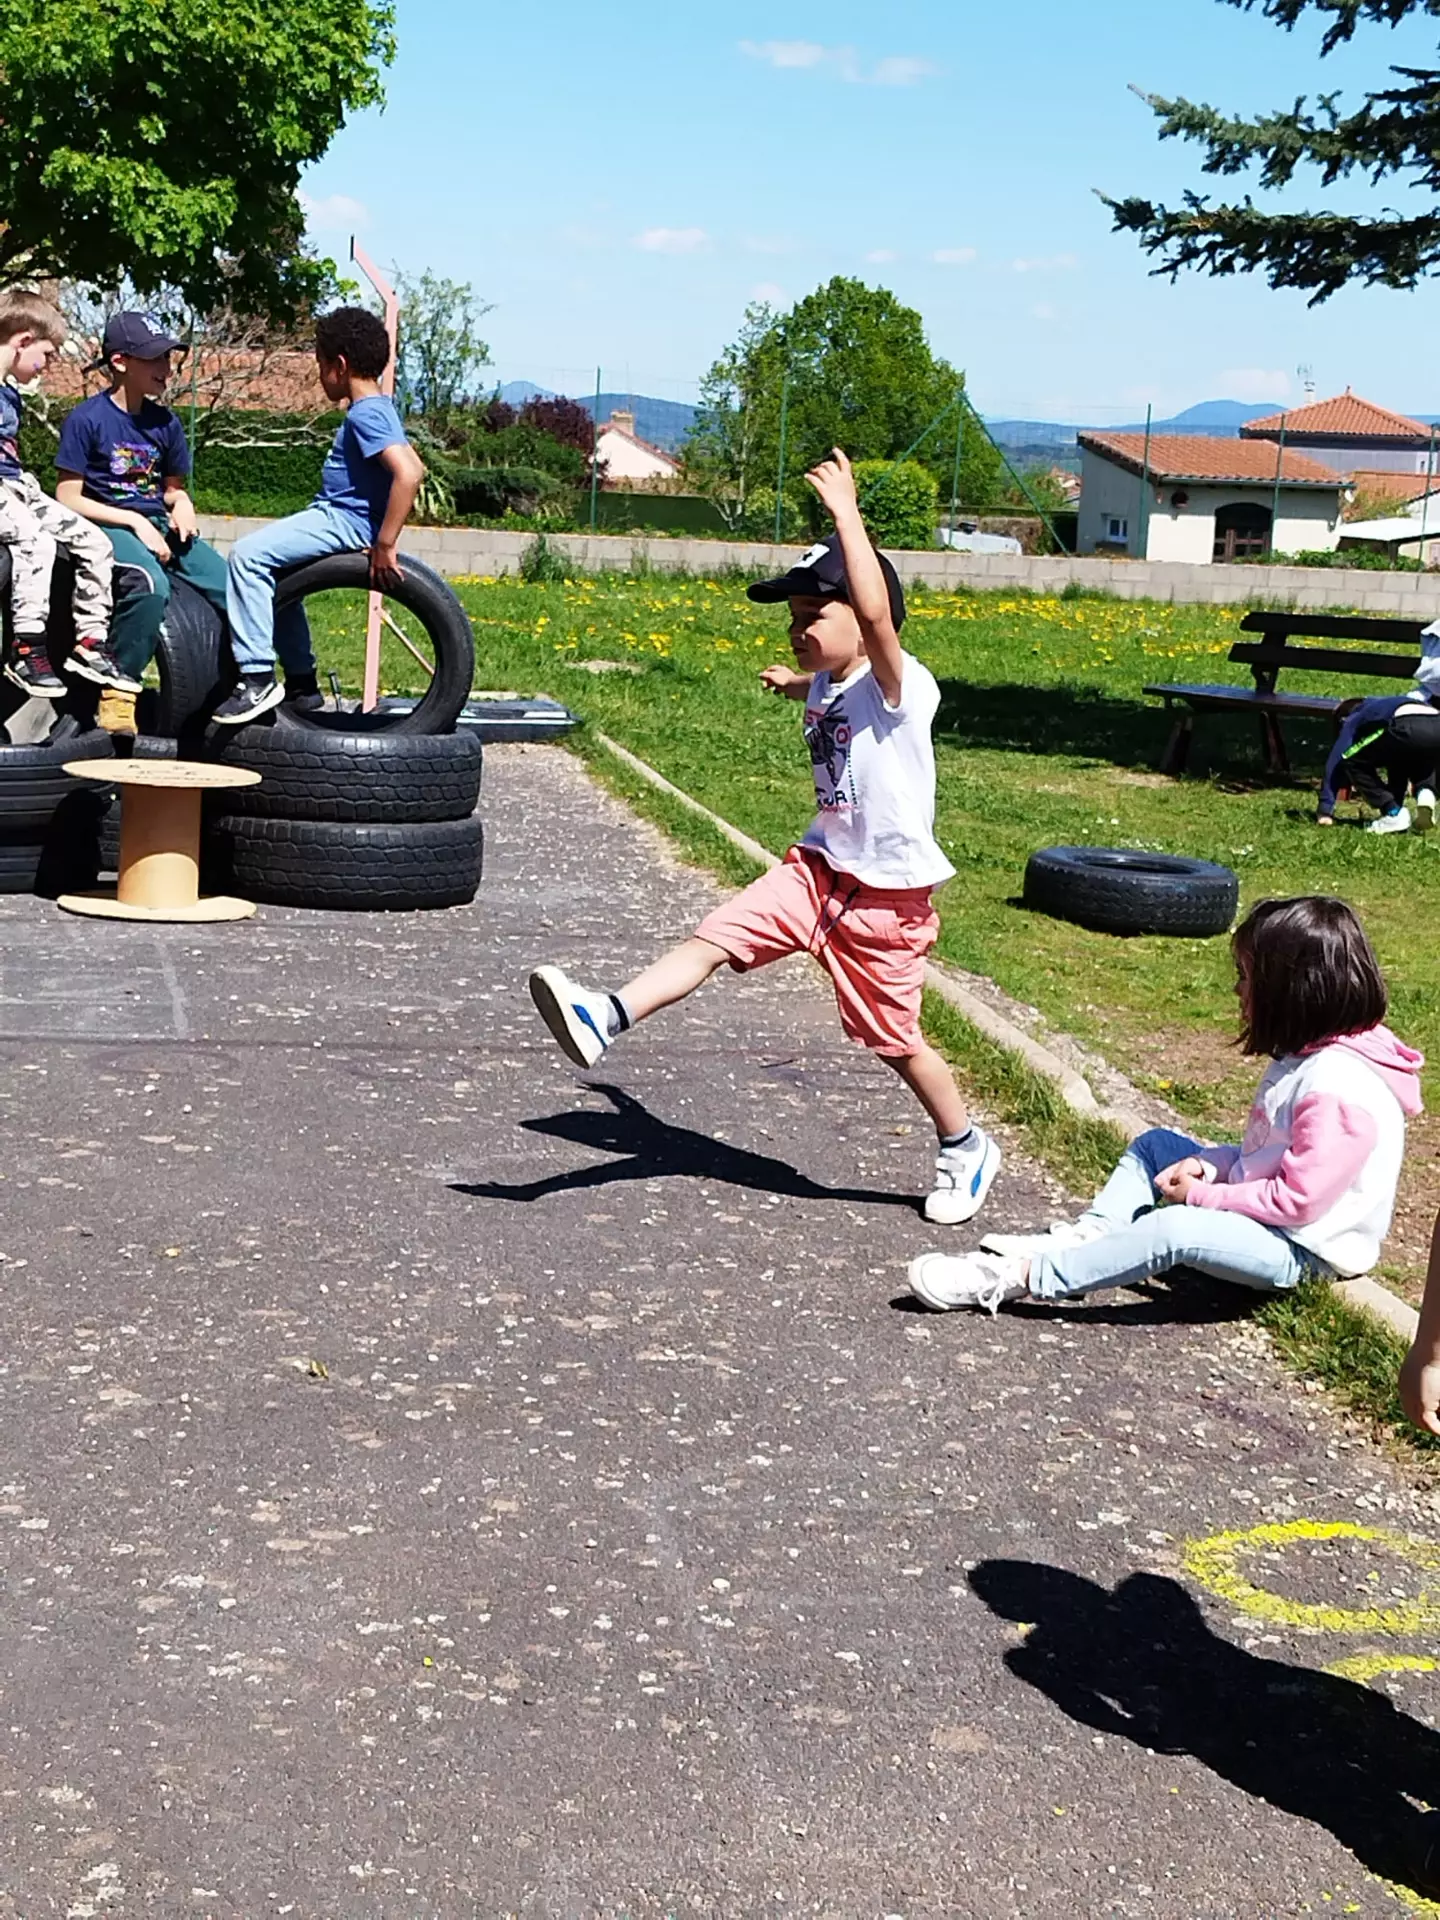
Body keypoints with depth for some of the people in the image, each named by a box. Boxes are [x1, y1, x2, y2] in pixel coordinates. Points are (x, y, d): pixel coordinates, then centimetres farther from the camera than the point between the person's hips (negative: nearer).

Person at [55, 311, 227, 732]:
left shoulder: (165, 421, 8)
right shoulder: (86, 419, -7)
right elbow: (68, 498, -8)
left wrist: (181, 503, -4)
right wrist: (135, 522, -15)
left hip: (158, 526, 5)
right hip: (107, 527, -5)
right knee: (151, 584, -38)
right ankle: (118, 688, -24)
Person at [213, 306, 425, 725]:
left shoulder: (365, 415, -18)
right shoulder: (377, 408, 13)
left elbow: (410, 473, -31)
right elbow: (407, 464, 23)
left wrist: (384, 545, -30)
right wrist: (378, 535, 21)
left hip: (342, 520, -11)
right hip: (340, 518, 11)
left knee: (250, 555, -21)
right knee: (275, 571, 26)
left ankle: (257, 679, -20)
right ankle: (301, 684, 31)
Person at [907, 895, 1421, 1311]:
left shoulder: (1337, 1086, -27)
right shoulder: (1307, 1055, 6)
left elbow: (1298, 1199, -27)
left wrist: (1202, 1196, -16)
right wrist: (1209, 1165, -4)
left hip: (1301, 1249, -11)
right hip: (1262, 1214, 11)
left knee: (1175, 1228, -34)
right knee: (1155, 1144, 15)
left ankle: (1018, 1278, -30)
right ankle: (1086, 1236, -3)